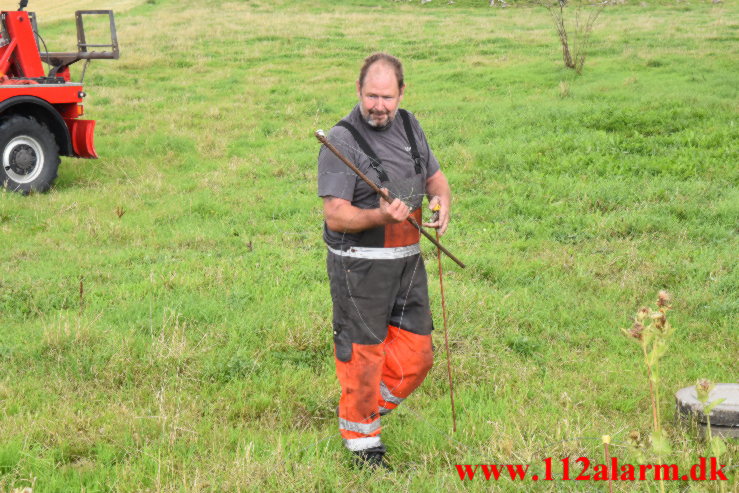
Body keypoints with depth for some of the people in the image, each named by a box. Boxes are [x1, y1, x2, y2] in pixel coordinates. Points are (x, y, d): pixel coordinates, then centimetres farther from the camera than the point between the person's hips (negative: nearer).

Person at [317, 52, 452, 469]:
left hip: (408, 261, 7)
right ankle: (363, 442, 19)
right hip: (360, 266, -6)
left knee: (416, 355, 10)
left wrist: (442, 200, -6)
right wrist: (380, 217, -35)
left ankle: (372, 407, 34)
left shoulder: (409, 126, 7)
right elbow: (335, 216, -18)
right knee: (363, 356, 2)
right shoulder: (341, 141, -14)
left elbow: (436, 178, 17)